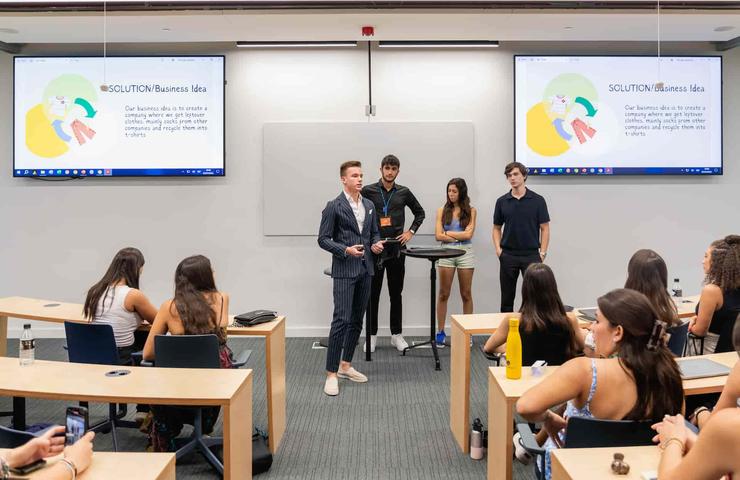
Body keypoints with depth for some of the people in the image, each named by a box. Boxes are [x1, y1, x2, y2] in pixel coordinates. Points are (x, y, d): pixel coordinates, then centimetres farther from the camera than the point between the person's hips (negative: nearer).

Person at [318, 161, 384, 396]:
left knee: (357, 320, 12)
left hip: (365, 269, 7)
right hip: (344, 270, -6)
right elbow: (323, 239, -7)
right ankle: (331, 373, -4)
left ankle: (345, 365, 25)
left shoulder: (369, 205, 11)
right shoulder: (334, 206, -7)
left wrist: (376, 244, -3)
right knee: (341, 320, -11)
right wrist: (346, 250, -20)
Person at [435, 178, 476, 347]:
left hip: (465, 253, 0)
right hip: (446, 253, 1)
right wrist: (459, 237, -8)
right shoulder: (442, 210, 5)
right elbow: (438, 236, -3)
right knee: (443, 294, 3)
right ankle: (440, 332, 10)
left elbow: (468, 234, -8)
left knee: (466, 294, 7)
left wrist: (448, 233, -5)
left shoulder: (471, 211, 3)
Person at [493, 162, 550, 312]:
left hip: (531, 255, -2)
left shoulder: (537, 200, -2)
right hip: (508, 256, 2)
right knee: (507, 297, 8)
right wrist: (498, 249, -2)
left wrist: (542, 253, -8)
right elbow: (497, 228, 12)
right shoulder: (502, 201, 5)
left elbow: (544, 228, -1)